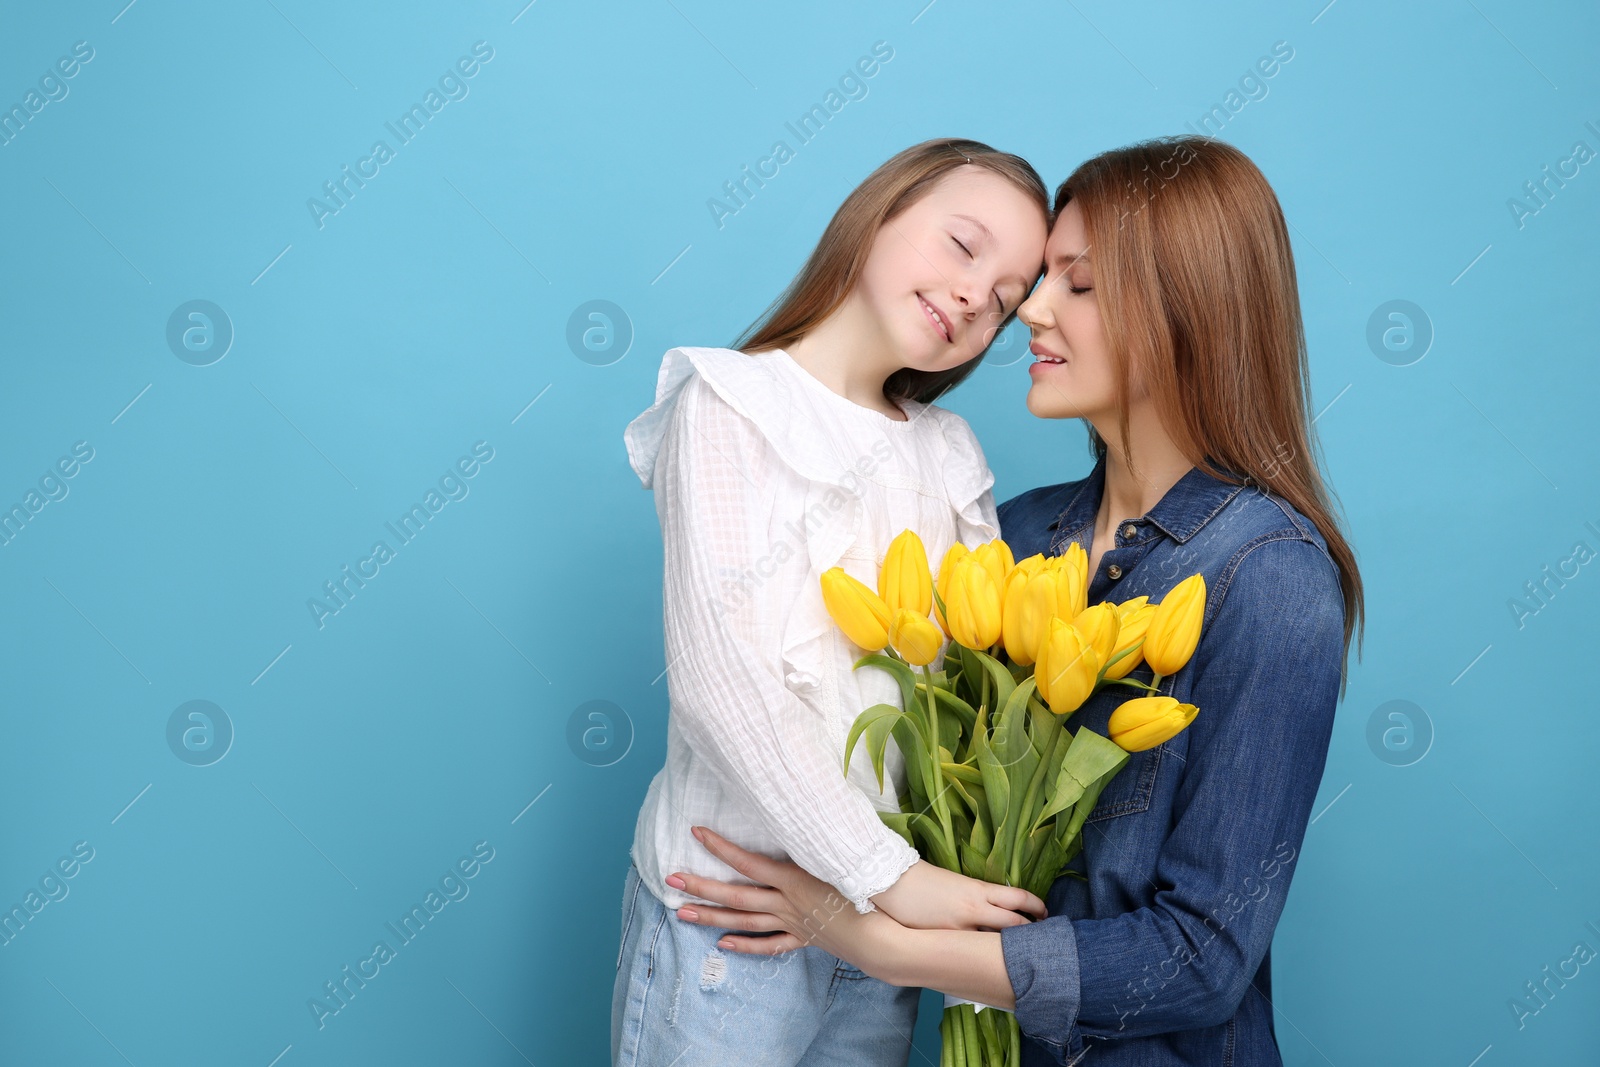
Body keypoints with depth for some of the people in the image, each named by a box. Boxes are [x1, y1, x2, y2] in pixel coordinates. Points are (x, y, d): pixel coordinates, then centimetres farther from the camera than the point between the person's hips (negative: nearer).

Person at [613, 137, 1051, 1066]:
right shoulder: (730, 405, -8)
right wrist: (886, 873, -20)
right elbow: (717, 678, -18)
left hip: (886, 919, 5)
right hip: (732, 919, -5)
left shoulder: (951, 455, 10)